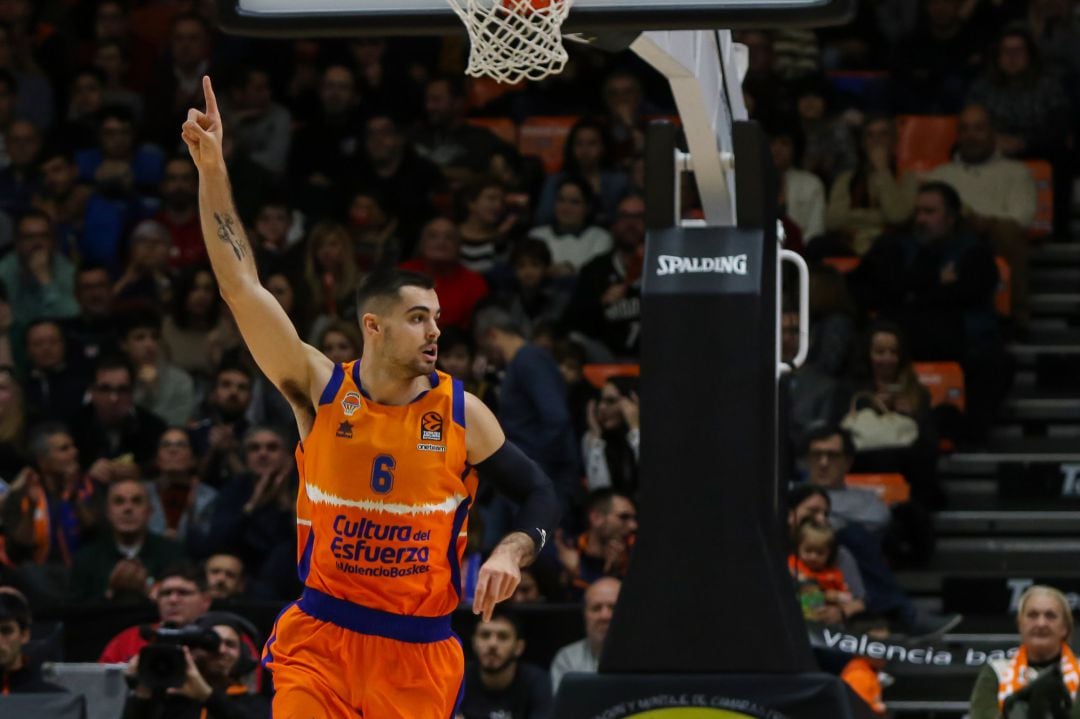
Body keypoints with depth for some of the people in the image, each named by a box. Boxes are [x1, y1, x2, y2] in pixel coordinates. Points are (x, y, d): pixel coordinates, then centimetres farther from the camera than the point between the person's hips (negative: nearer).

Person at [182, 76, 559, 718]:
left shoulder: (463, 414, -1)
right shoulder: (321, 391, -3)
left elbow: (542, 496, 7)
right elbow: (242, 286, -8)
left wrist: (512, 552, -15)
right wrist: (213, 171, -14)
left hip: (418, 651, 1)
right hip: (320, 638, -1)